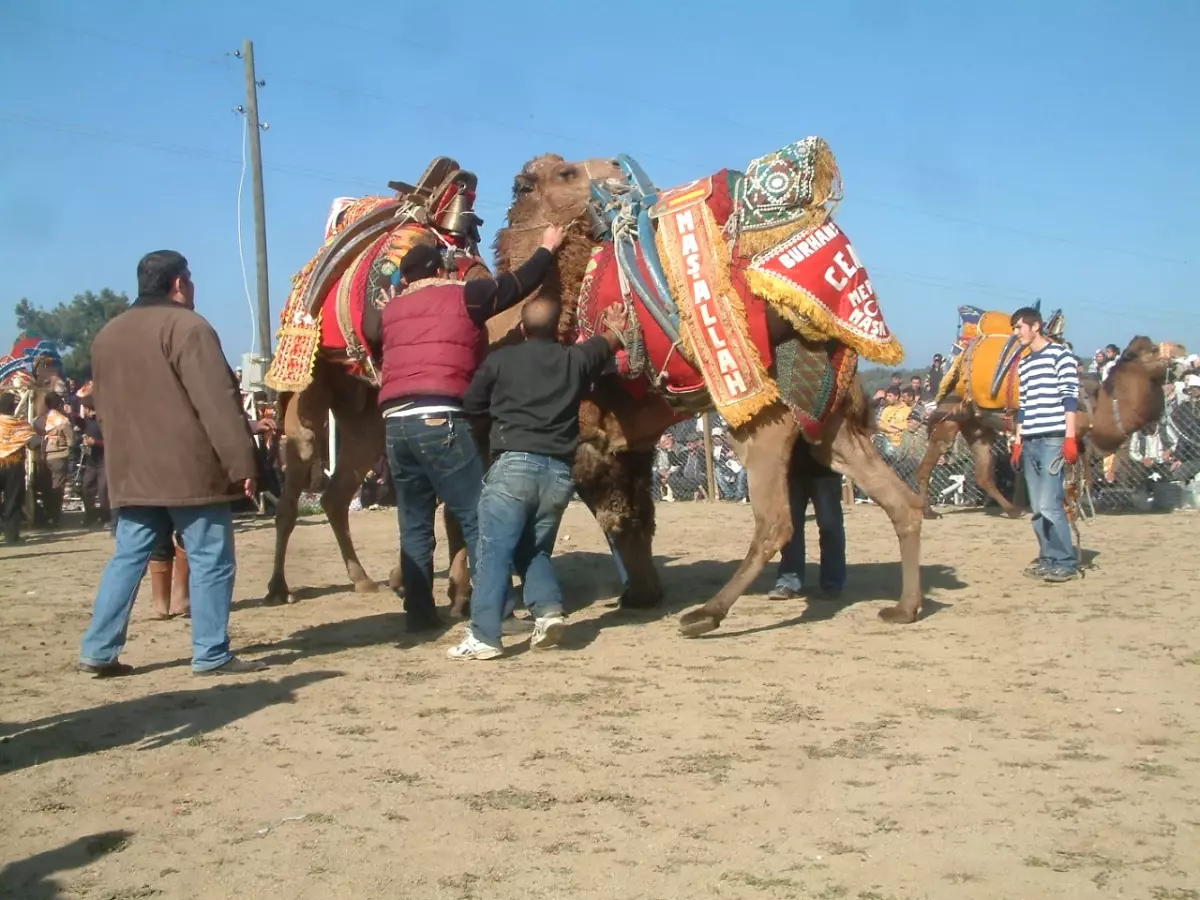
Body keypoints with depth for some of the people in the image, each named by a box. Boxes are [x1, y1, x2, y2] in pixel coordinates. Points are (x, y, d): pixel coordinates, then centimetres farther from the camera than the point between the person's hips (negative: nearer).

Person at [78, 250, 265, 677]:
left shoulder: (107, 335, 16)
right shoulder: (186, 326, -10)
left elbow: (103, 406, 23)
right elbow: (218, 402, -17)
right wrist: (242, 462, -16)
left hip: (131, 472, 7)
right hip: (189, 470, -7)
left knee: (128, 557, 12)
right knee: (210, 559, 0)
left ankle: (99, 651, 11)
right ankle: (211, 654, 0)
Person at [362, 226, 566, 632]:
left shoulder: (388, 311, 18)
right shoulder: (462, 295, 6)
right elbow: (519, 282, 13)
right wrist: (548, 249, 28)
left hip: (394, 422, 5)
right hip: (439, 419, -5)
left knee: (414, 522, 12)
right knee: (477, 517, -1)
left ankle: (419, 611, 13)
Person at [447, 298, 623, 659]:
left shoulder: (500, 360, 5)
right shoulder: (576, 358, 14)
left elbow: (471, 404, 12)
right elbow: (608, 342, 35)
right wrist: (615, 327, 56)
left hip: (514, 464, -4)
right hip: (559, 471, 4)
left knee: (494, 552, -5)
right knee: (535, 550, 18)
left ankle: (483, 636, -13)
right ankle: (548, 610, -5)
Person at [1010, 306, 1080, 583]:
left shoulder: (1060, 355, -1)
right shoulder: (1023, 364, 20)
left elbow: (1070, 398, -7)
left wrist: (1070, 438, -14)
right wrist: (1018, 441, 16)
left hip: (1053, 440, -7)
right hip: (1030, 442, 7)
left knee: (1049, 505, -13)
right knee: (1037, 507, 5)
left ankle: (1066, 562, -6)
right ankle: (1048, 557, 11)